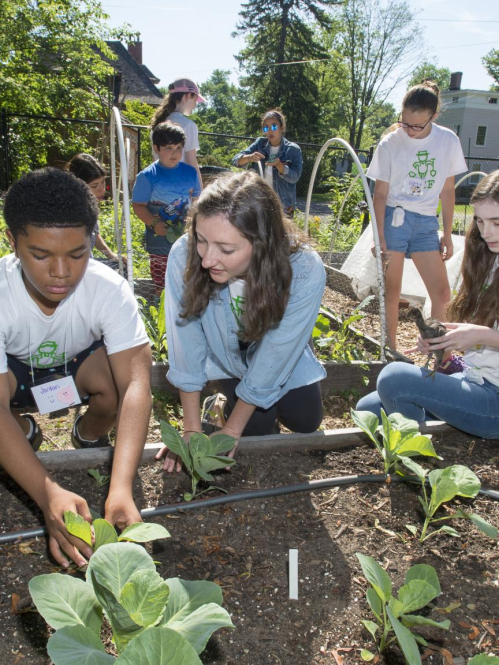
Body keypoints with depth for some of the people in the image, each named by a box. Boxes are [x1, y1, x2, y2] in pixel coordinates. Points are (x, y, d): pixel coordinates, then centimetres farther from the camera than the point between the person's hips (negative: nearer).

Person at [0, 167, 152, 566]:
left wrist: (121, 488, -53)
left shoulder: (109, 289, -33)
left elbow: (135, 383, -40)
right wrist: (48, 494, -52)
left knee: (116, 380, -33)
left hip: (79, 366, 0)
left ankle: (90, 435, 3)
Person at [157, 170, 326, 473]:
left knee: (305, 421, 2)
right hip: (224, 350, 0)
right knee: (258, 426, -9)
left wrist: (230, 433, -20)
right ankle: (230, 396, 23)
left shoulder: (305, 274, -38)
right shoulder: (184, 256, -37)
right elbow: (186, 346, -25)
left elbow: (272, 360, -27)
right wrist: (192, 429, -18)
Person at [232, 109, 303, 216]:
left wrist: (279, 165, -29)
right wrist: (249, 158, -26)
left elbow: (294, 177, -11)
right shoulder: (260, 144, 3)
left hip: (283, 207, -2)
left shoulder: (293, 150, -3)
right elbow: (236, 160, -3)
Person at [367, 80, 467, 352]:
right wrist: (380, 238, -10)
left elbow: (447, 190, 7)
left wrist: (447, 235, 7)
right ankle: (391, 348, 15)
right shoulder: (390, 144, -5)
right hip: (394, 218, -2)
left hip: (426, 222, 3)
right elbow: (380, 194, -4)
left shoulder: (448, 141, 1)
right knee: (391, 290, 1)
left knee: (442, 294, 0)